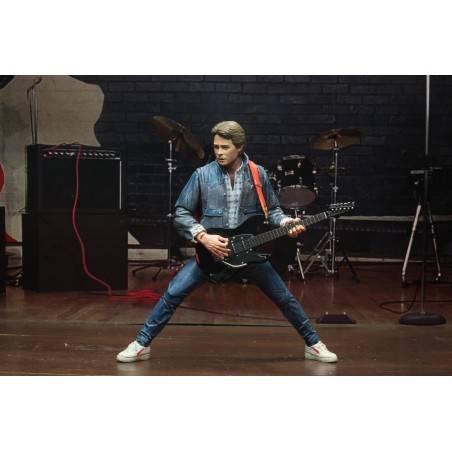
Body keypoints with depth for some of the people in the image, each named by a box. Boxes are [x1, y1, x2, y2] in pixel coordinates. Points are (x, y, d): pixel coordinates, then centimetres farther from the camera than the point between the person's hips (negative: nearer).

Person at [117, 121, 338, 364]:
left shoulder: (258, 174, -2)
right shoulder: (202, 175, -7)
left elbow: (272, 209, 9)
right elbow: (180, 213, -4)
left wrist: (286, 222, -12)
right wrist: (203, 237, -18)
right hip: (210, 250, -1)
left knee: (285, 298, 4)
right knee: (173, 294, -11)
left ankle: (313, 344, 24)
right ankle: (142, 345, 4)